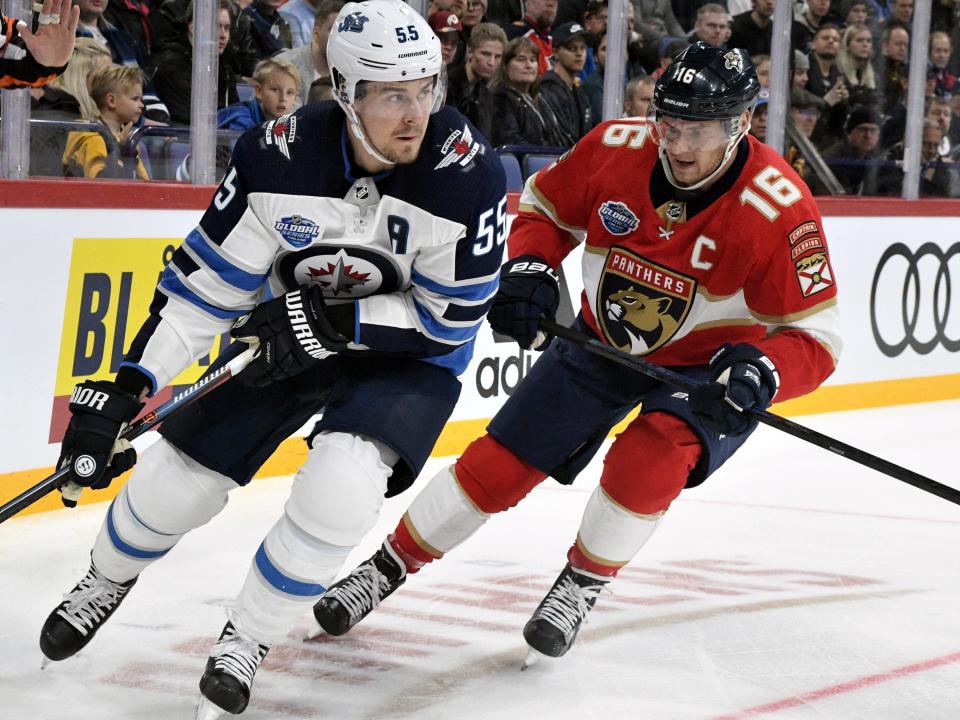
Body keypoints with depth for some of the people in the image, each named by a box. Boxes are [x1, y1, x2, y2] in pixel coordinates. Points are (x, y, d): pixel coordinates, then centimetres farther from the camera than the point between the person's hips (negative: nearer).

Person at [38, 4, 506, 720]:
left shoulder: (468, 172, -27)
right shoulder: (281, 157, -23)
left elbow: (450, 319, -18)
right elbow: (204, 283, -15)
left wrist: (340, 320, -28)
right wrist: (125, 387, -19)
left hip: (406, 355, -2)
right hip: (289, 331, 2)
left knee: (342, 483, -29)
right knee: (175, 482, 3)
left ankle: (246, 640, -4)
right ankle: (105, 581, 39)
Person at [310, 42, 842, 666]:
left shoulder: (780, 208, -29)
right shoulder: (615, 148, -19)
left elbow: (815, 338, -25)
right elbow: (544, 206, 1)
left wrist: (761, 371, -44)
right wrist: (528, 269, -17)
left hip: (709, 362, -3)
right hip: (603, 337, 3)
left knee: (654, 452, -30)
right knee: (499, 463, 1)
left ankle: (582, 586, -5)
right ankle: (388, 567, 20)